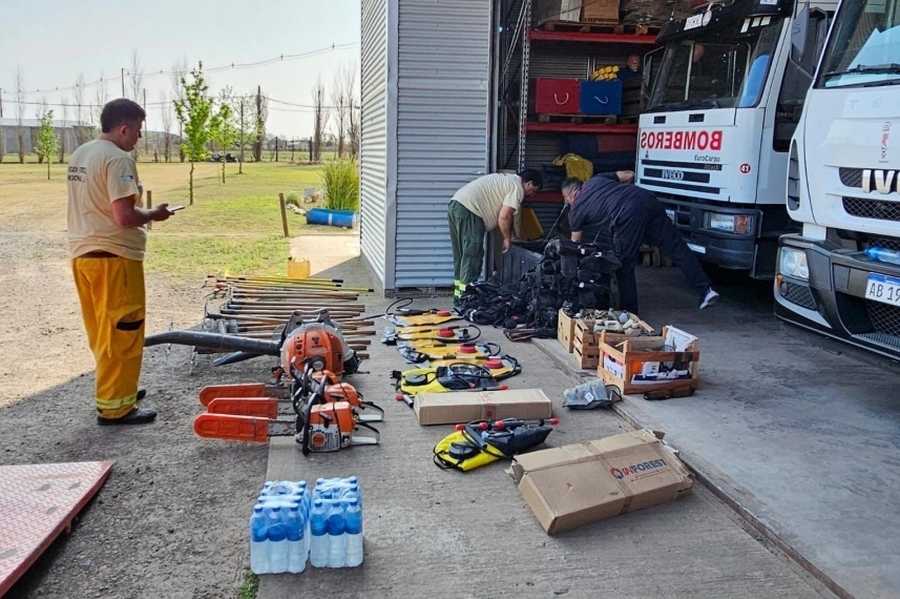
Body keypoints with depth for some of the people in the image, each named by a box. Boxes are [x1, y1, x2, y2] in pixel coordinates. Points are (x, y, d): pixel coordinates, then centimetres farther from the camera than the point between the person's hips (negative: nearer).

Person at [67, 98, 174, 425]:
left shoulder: (80, 154, 12)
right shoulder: (118, 159, -17)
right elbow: (124, 216, -24)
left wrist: (143, 213, 16)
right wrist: (154, 213, -6)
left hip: (83, 253, 9)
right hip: (113, 257, -9)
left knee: (103, 332, 19)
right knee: (120, 333, 0)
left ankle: (115, 388, 32)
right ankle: (114, 406, 6)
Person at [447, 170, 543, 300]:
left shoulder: (507, 180, 28)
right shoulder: (517, 188, -3)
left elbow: (500, 214, 33)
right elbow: (504, 217, -10)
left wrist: (508, 235, 34)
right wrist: (507, 238, 4)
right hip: (468, 211, -10)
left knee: (461, 256, 14)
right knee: (472, 256, -6)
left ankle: (459, 294, 18)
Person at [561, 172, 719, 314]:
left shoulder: (576, 210, 22)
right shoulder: (596, 179, 33)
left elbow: (575, 242, 35)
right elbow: (629, 175, 34)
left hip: (627, 215, -5)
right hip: (647, 200, 5)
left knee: (624, 267, 11)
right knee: (677, 248, 5)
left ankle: (629, 313, 16)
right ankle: (706, 290, 0)